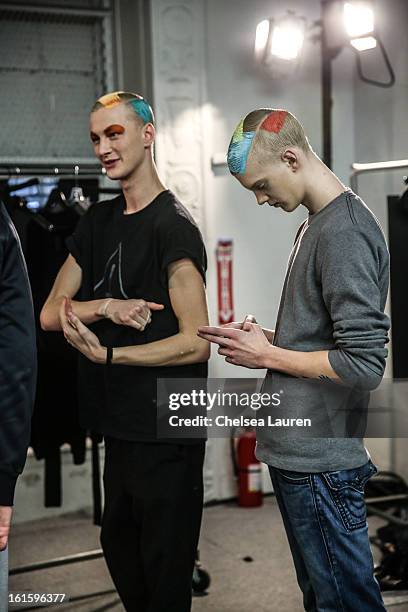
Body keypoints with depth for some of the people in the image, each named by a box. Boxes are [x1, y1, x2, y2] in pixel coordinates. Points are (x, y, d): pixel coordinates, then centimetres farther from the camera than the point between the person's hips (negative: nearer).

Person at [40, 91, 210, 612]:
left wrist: (104, 354, -17)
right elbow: (50, 313, 4)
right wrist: (107, 307, -15)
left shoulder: (172, 226, -14)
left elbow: (196, 344, -19)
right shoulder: (98, 221, 10)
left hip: (166, 432, -8)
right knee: (119, 549, 23)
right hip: (118, 425, 8)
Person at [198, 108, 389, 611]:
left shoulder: (345, 233, -18)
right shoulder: (316, 225, 13)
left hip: (320, 462, -10)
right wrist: (268, 339, 5)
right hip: (297, 451, 10)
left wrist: (267, 355, -13)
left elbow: (364, 365, -23)